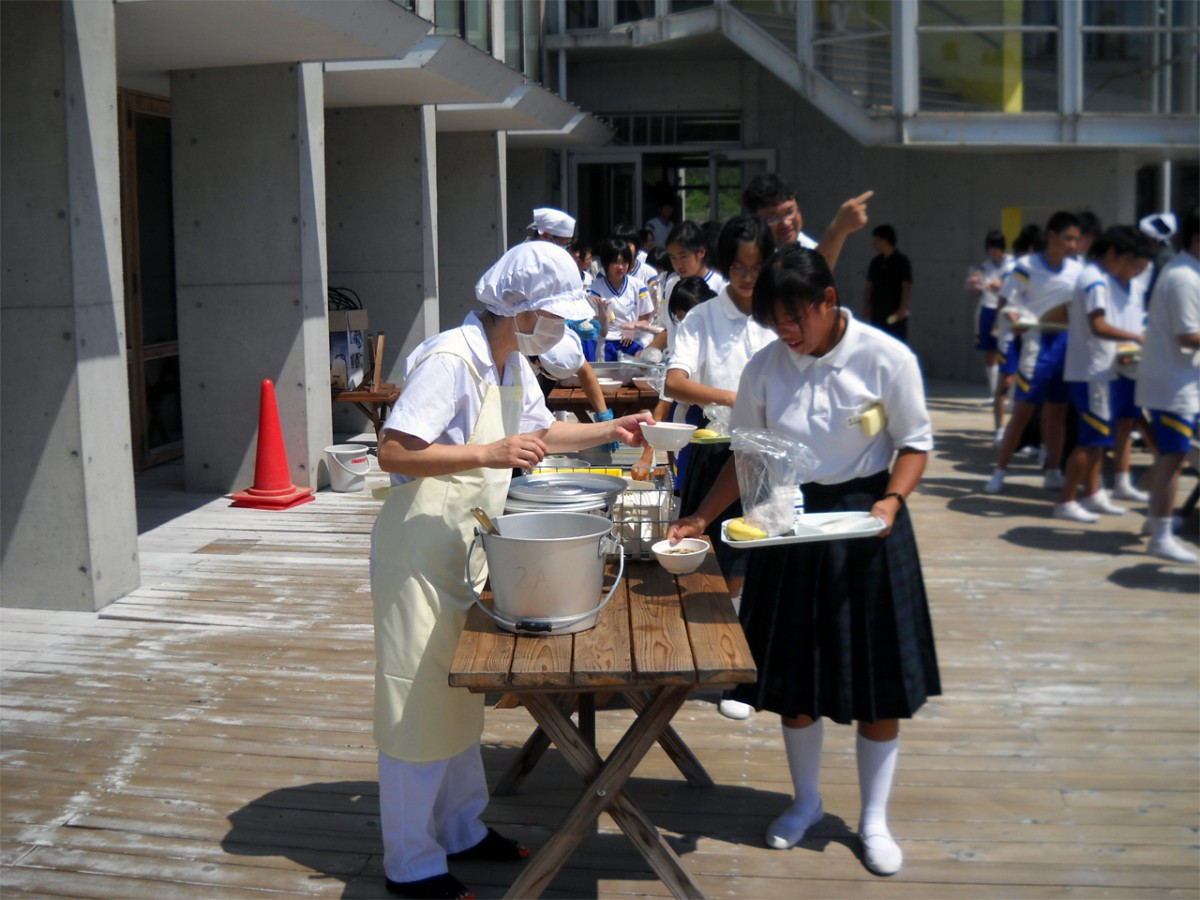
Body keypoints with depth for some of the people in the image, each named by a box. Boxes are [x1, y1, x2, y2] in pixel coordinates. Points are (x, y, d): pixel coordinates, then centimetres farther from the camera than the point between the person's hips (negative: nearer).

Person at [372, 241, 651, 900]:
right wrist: (488, 454, -32)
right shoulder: (450, 360, -21)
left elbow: (539, 431, 25)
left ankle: (460, 828, 34)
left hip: (465, 550, 9)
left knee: (460, 695, 19)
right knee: (418, 702, 0)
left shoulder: (513, 363, 8)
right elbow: (393, 453, -26)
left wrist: (610, 431, 13)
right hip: (420, 549, -9)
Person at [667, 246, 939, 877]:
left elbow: (914, 442, -4)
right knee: (795, 673, 12)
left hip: (865, 519, -2)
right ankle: (806, 801, 34)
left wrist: (892, 501, -21)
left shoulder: (885, 358, -11)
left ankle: (874, 819, 23)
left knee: (876, 677, 5)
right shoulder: (765, 368, -3)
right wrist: (700, 520, -4)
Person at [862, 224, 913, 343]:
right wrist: (865, 309, 6)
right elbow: (869, 286, 12)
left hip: (895, 314, -5)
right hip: (877, 312, 5)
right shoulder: (875, 262, 11)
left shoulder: (901, 261, -4)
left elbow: (906, 287, -8)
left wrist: (902, 309, -17)